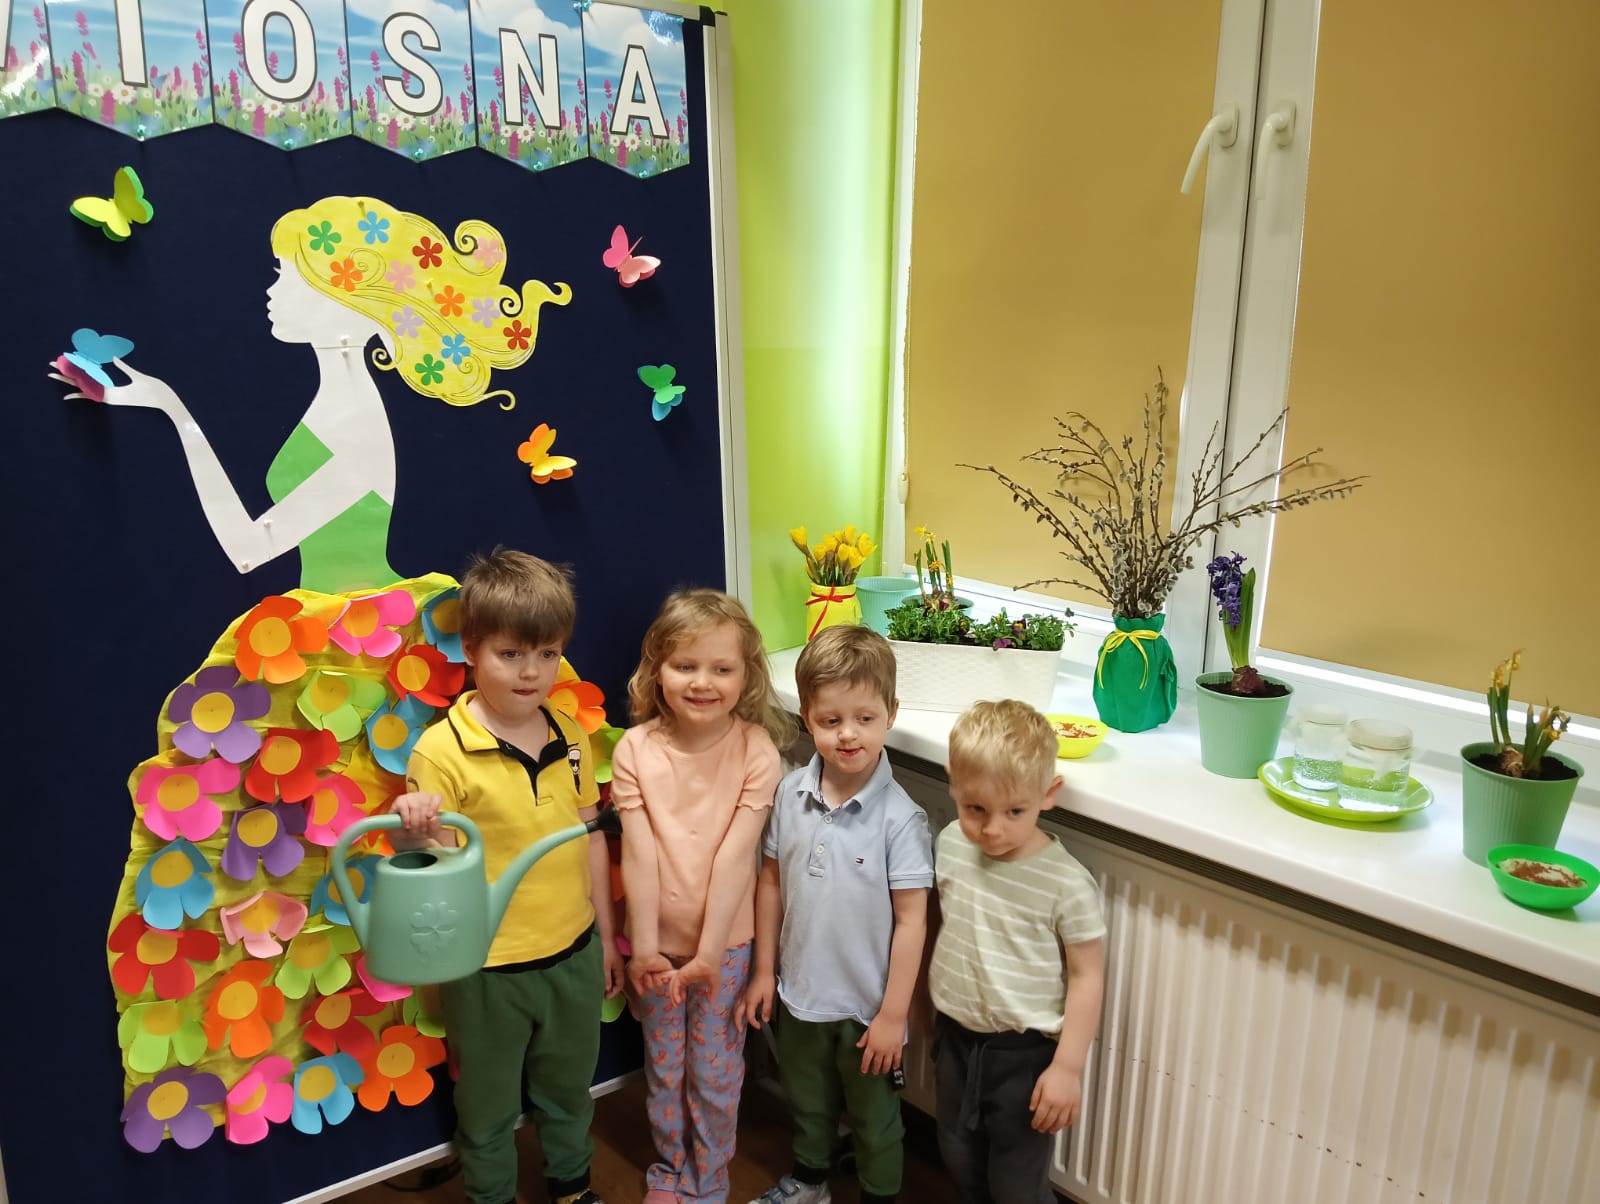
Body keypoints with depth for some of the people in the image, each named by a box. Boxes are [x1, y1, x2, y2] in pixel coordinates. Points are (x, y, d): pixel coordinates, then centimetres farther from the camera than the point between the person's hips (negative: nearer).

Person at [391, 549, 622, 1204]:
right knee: (489, 1106, 19)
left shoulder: (571, 736, -4)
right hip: (489, 968, -4)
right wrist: (410, 830, -40)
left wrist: (604, 934, 11)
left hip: (574, 953, 5)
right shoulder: (441, 750, -20)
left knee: (570, 1088, 26)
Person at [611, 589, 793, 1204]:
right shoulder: (634, 750, -12)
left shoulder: (756, 750, -16)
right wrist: (645, 944, -14)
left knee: (715, 1071, 14)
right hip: (657, 938, 2)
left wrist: (708, 952, -17)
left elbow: (734, 855, -18)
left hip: (725, 939, -1)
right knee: (663, 1065, 19)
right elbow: (639, 852, -13)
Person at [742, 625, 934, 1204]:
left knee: (874, 1118, 20)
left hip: (866, 1004, -4)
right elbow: (771, 882, 1)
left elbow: (911, 920, -18)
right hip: (800, 993, 4)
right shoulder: (791, 794, -11)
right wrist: (764, 970, 4)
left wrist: (893, 1014, -14)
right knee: (807, 1101, 28)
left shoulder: (900, 818, -23)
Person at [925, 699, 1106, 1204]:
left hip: (1024, 1052, -5)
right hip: (955, 1035, 5)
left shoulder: (1066, 884, -24)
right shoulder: (951, 844, -9)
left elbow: (1086, 976, -15)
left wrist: (1068, 1067, -14)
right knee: (960, 1163, 25)